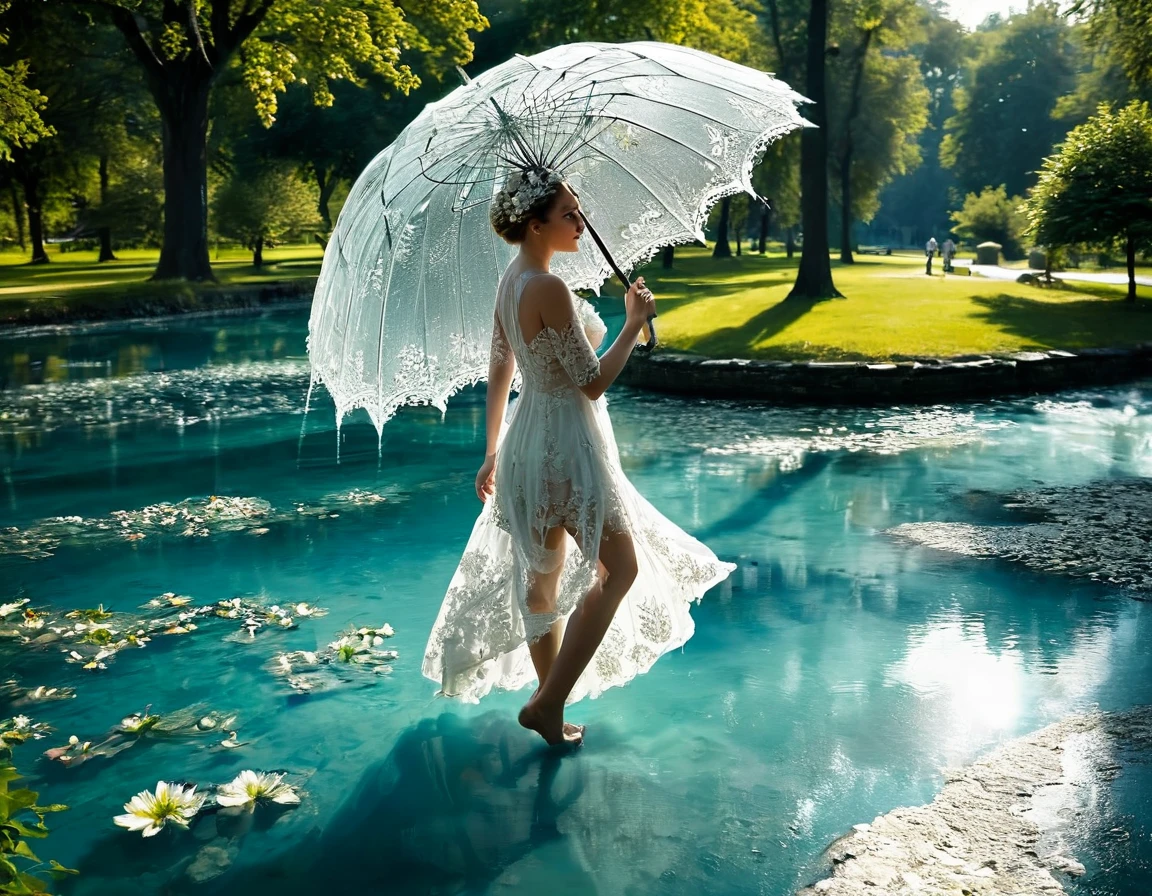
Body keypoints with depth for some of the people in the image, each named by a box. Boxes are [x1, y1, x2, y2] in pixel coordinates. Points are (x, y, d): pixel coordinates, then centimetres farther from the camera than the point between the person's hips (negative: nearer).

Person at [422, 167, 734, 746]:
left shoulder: (510, 281, 8)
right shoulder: (549, 289, -22)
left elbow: (498, 373, 14)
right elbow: (592, 382, -20)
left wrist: (494, 453, 21)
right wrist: (634, 322, -9)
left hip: (530, 436, 9)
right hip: (565, 444, -9)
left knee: (544, 574, 17)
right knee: (621, 567, 3)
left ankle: (549, 703, 30)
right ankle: (549, 702, 4)